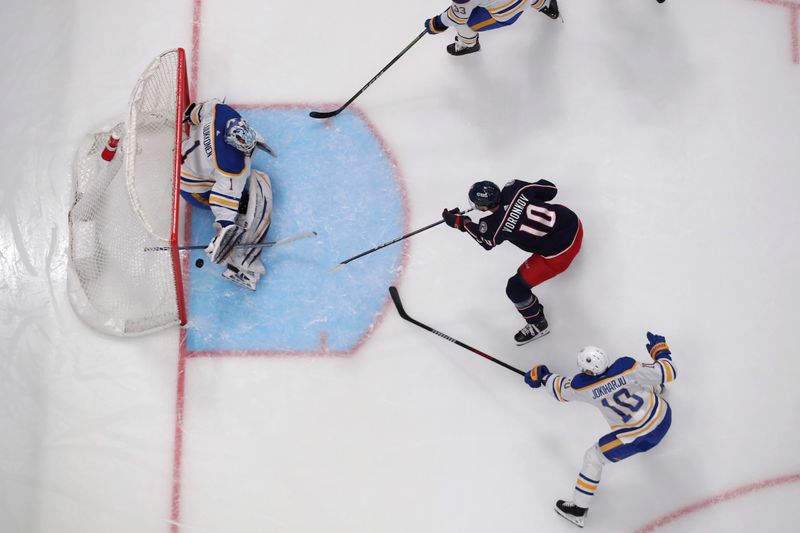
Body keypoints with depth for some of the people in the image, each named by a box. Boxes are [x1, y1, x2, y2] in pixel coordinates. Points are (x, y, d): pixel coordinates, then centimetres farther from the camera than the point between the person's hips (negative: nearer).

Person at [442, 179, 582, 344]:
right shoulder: (515, 188, -11)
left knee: (516, 287, 7)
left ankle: (538, 324, 29)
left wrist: (459, 222, 15)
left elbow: (485, 240, 6)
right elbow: (550, 189, 2)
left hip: (558, 252, -6)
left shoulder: (494, 226, -20)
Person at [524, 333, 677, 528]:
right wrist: (660, 348, 7)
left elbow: (561, 390, 4)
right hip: (664, 415, 4)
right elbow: (667, 373, -10)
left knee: (593, 457, 13)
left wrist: (541, 376, 22)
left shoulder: (582, 386, -18)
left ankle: (578, 509, 21)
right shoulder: (626, 367, -17)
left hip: (640, 436, -4)